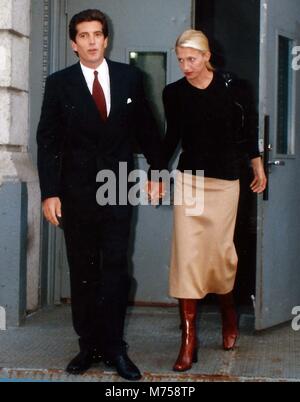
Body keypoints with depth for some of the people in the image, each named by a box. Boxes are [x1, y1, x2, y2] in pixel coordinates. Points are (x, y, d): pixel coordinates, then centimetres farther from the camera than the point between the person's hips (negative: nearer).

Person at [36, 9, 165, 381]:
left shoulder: (129, 78, 4)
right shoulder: (59, 84, 1)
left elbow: (145, 128, 12)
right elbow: (47, 141, -1)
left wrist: (157, 171, 13)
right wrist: (50, 193, -8)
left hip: (118, 187, 0)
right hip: (76, 192, 0)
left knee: (116, 268, 0)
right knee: (83, 271, 7)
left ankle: (114, 347, 7)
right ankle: (89, 346, 15)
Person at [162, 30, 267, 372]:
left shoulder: (230, 86, -5)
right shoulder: (173, 93, -1)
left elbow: (247, 125, 6)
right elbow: (172, 136, 10)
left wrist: (257, 165, 11)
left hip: (225, 181, -1)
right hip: (188, 179, 1)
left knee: (221, 249, 3)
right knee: (187, 253, -7)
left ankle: (228, 311, 35)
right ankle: (188, 337, -4)